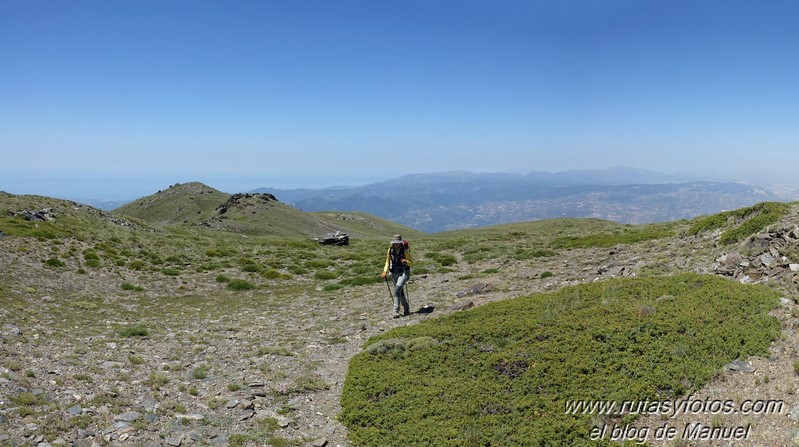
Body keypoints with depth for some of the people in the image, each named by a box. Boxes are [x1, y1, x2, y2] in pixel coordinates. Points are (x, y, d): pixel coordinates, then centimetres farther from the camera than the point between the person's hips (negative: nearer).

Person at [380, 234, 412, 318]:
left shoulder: (405, 251, -12)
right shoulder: (390, 250, -1)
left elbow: (411, 262, -5)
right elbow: (388, 261, 9)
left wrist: (406, 262, -27)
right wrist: (385, 271, -4)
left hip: (404, 273, -5)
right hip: (394, 273, 5)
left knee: (397, 290, -22)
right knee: (400, 292, 13)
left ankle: (396, 311, -19)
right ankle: (406, 310, 33)